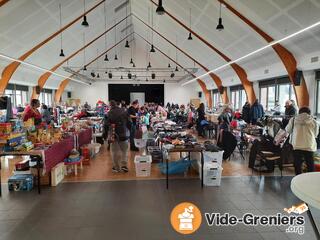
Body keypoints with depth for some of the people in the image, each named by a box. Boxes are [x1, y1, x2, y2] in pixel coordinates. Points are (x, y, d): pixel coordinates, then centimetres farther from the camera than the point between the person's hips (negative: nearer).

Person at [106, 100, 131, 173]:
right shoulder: (124, 111, 1)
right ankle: (124, 165, 9)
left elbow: (107, 125, -6)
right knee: (124, 150, 14)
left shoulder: (109, 113, -6)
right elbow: (128, 123, 2)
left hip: (114, 135, -2)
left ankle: (117, 168, 14)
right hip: (124, 134, 2)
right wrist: (129, 132, 11)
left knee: (115, 152, 8)